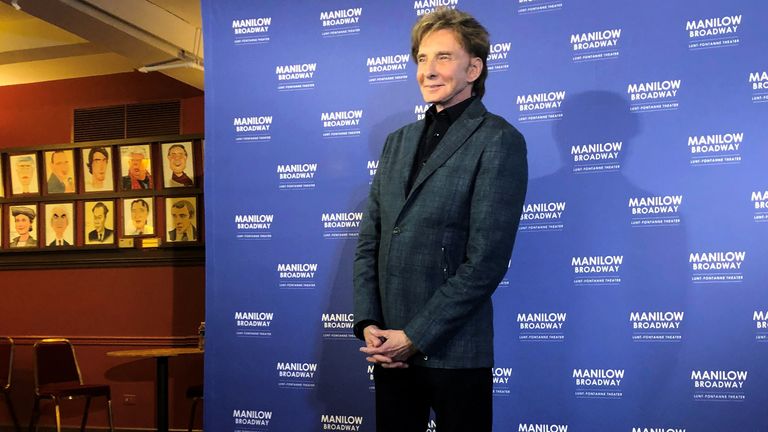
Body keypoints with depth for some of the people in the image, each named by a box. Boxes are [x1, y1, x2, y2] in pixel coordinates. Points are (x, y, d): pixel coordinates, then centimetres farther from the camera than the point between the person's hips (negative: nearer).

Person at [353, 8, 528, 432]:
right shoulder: (398, 141, 13)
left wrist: (415, 336, -13)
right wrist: (368, 323, -2)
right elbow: (369, 241, 11)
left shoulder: (498, 140, -7)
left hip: (453, 350, -5)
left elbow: (486, 261, -14)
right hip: (390, 349, 6)